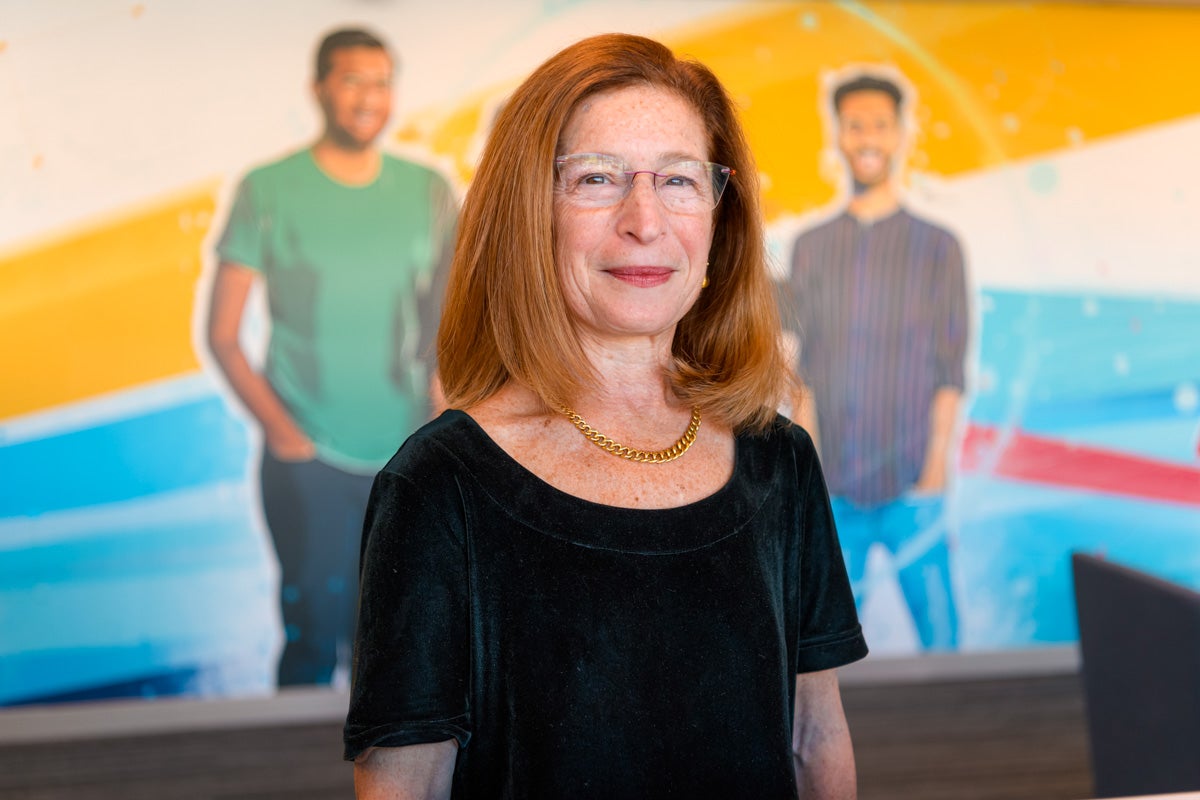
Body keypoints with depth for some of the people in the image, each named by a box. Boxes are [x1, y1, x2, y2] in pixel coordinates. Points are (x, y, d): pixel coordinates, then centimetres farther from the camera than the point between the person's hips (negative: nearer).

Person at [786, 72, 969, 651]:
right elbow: (805, 371, 8)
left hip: (910, 490, -2)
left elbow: (949, 370, 1)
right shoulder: (810, 248, 9)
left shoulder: (937, 248, 3)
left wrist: (936, 468, -7)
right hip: (834, 492, 2)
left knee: (938, 637, -1)